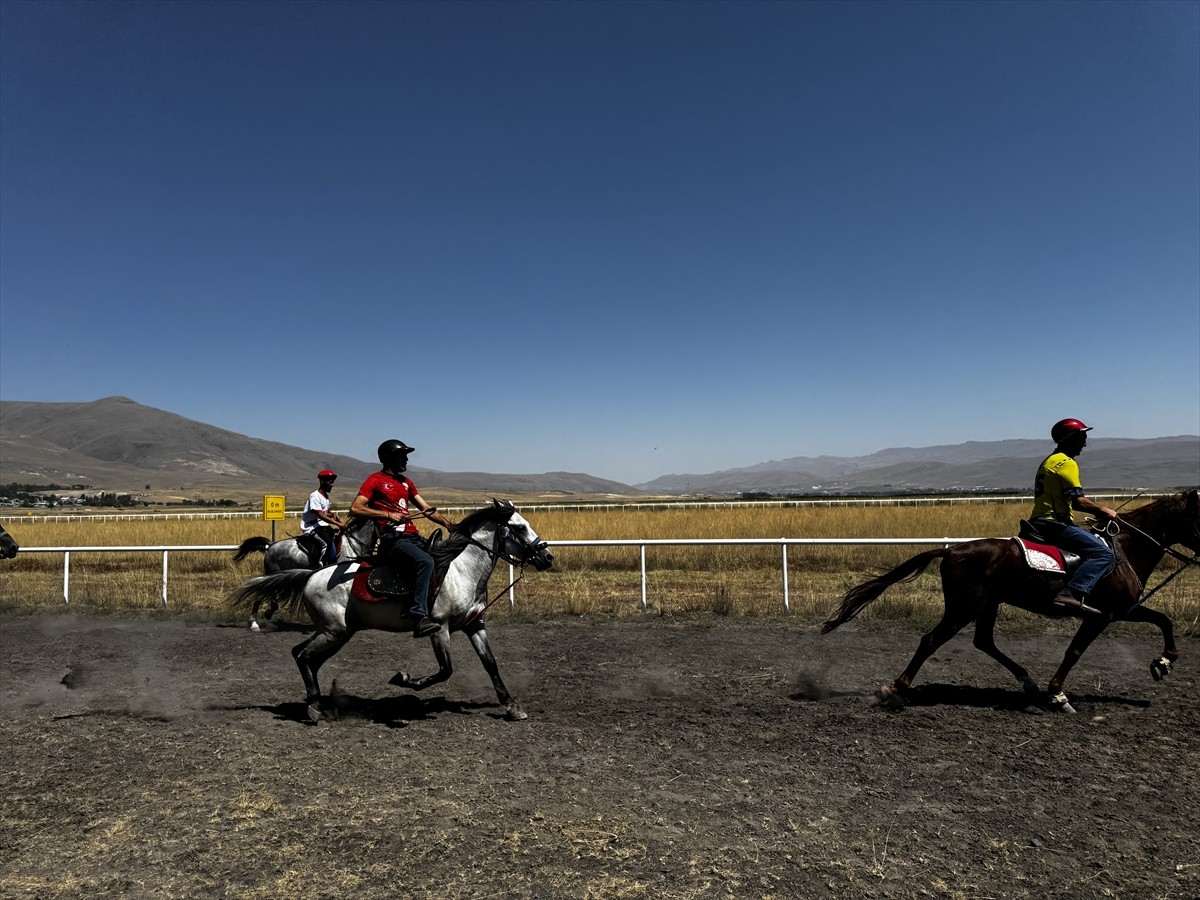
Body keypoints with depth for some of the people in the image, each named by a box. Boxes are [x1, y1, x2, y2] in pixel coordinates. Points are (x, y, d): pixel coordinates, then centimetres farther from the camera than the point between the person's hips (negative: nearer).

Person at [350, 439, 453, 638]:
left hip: (413, 537, 9)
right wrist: (388, 514, -17)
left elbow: (427, 509, 22)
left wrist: (449, 524, 10)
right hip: (392, 539, -9)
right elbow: (355, 509, -10)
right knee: (426, 561, -32)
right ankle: (419, 618, -36)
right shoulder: (375, 480, 2)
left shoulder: (406, 481, 23)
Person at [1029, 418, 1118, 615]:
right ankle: (1072, 594, -31)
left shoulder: (1050, 461, 22)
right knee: (1104, 553, -18)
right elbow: (1078, 501, -15)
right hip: (1054, 523, -11)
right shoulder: (1067, 462, -8)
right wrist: (1104, 511, 0)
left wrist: (1096, 512, 18)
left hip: (1040, 522, 11)